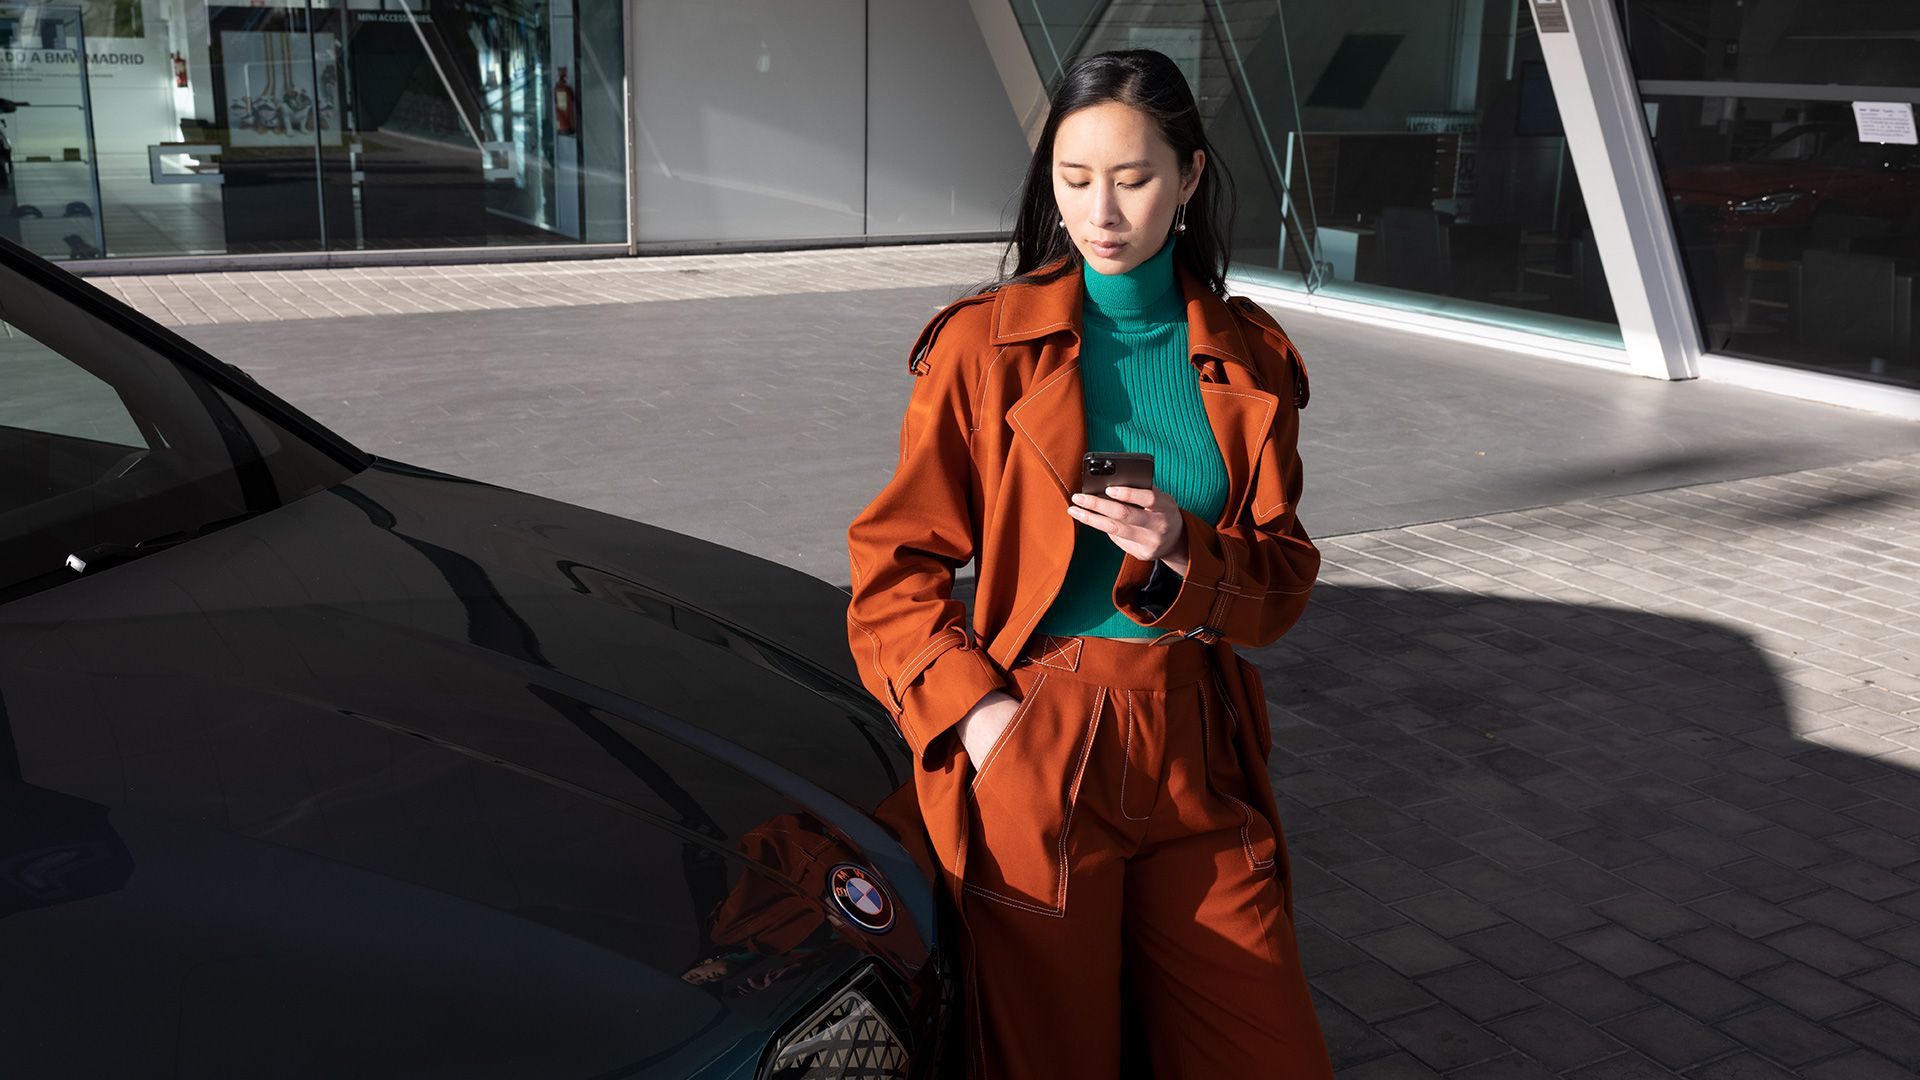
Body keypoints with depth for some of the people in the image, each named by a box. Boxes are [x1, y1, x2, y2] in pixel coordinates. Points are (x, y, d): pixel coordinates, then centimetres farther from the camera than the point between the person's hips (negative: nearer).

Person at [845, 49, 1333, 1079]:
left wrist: (1180, 550, -13)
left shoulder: (1250, 357, 6)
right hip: (1032, 754, -3)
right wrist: (974, 709, -13)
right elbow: (896, 564, 0)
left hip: (1198, 759, 3)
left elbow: (1282, 579, 8)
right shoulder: (983, 344, -3)